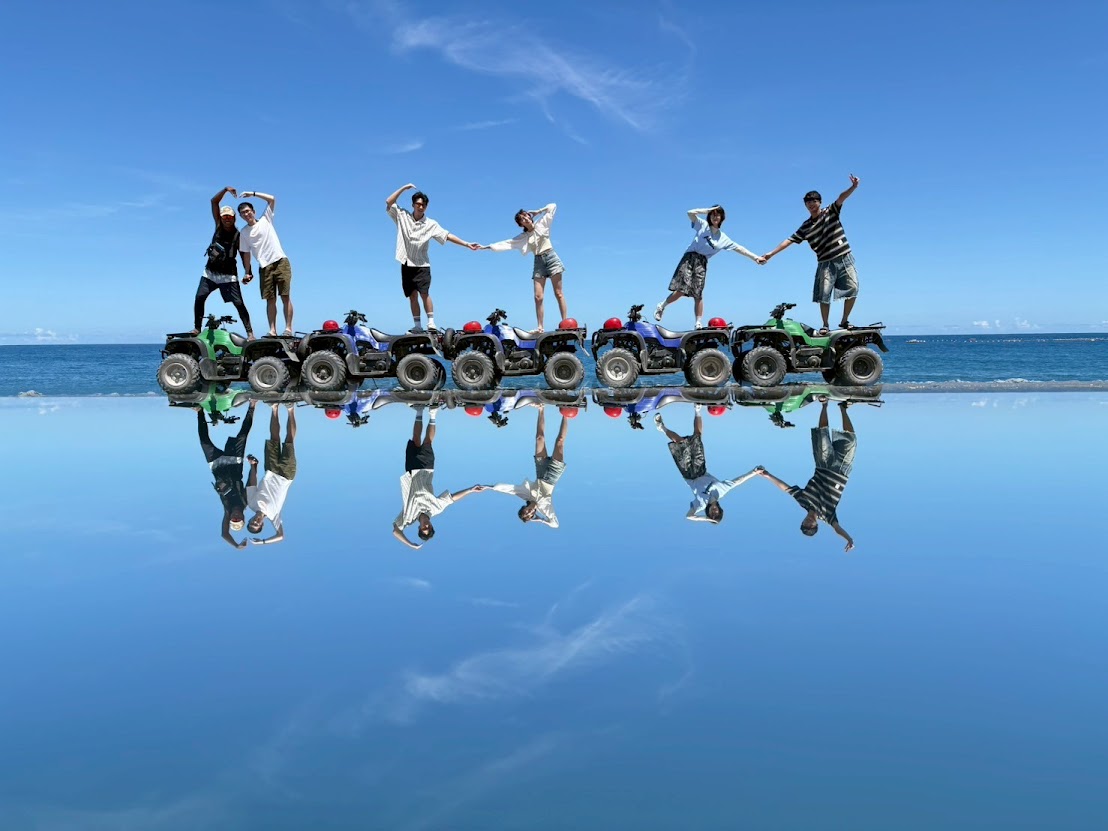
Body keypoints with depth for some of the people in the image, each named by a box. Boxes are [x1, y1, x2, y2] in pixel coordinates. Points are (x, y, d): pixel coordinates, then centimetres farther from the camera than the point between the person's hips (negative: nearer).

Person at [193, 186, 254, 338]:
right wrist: (225, 190, -13)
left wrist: (248, 273, -18)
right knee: (199, 298, -8)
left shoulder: (238, 235, -5)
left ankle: (250, 333, -7)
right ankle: (197, 328, 1)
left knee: (239, 304, -9)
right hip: (210, 273, 4)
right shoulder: (219, 226, 3)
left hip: (228, 276, -4)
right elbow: (214, 202, 0)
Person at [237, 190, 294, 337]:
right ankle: (272, 330, -1)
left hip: (280, 262, -3)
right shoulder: (244, 233, 15)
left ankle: (288, 328, -11)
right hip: (265, 266, 3)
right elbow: (246, 254, 17)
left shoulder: (265, 220, 10)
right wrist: (247, 272, 11)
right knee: (270, 299, 0)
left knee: (285, 296, -9)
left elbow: (272, 199, 2)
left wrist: (253, 193, 3)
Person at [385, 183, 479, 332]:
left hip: (422, 264, -2)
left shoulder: (431, 224, 0)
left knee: (424, 293, -14)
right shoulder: (402, 216, 4)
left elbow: (447, 236, -4)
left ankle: (431, 322, -15)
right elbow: (389, 203, 0)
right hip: (406, 264, 2)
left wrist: (467, 244, -12)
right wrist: (403, 188, -5)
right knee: (412, 295, 3)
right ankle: (417, 325, 4)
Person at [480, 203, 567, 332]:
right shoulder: (522, 237, 11)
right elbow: (505, 244, 9)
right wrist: (486, 247, 4)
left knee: (558, 293, -7)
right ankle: (540, 327, -4)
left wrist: (537, 212, 5)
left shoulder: (541, 224, 5)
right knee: (538, 297, -6)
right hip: (539, 262, 3)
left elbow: (552, 206, 7)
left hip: (551, 257, -3)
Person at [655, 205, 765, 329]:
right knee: (681, 290, -15)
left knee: (698, 295, -5)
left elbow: (738, 248, 15)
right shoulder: (703, 225, 7)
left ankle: (699, 324, -2)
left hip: (702, 264, 3)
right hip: (689, 258, -3)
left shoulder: (723, 239, 14)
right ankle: (662, 306, 7)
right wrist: (708, 210, -5)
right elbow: (690, 213, -7)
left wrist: (755, 257, 11)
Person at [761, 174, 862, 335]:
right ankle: (826, 326, 6)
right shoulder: (805, 227, 6)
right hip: (826, 263, 0)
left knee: (853, 289, -7)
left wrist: (853, 187, -32)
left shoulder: (831, 212, 4)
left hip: (844, 258, 0)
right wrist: (771, 254, -5)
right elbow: (790, 240, 3)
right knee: (824, 295, -6)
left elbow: (841, 198, -12)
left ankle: (844, 321, 7)